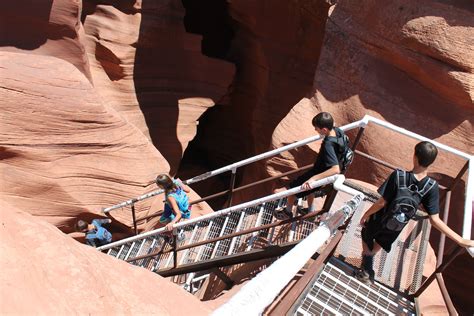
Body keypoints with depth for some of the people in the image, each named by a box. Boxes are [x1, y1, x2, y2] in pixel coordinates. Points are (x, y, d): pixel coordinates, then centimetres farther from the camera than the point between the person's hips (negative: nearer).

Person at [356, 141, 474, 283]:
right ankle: (369, 261, 58)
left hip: (380, 219, -3)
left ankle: (367, 270, 36)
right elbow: (434, 220, -25)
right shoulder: (432, 187, -24)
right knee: (380, 243, 34)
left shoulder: (398, 175, -31)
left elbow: (382, 202, -25)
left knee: (366, 237, 29)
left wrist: (366, 214, -10)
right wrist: (461, 240, -18)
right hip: (396, 227, 3)